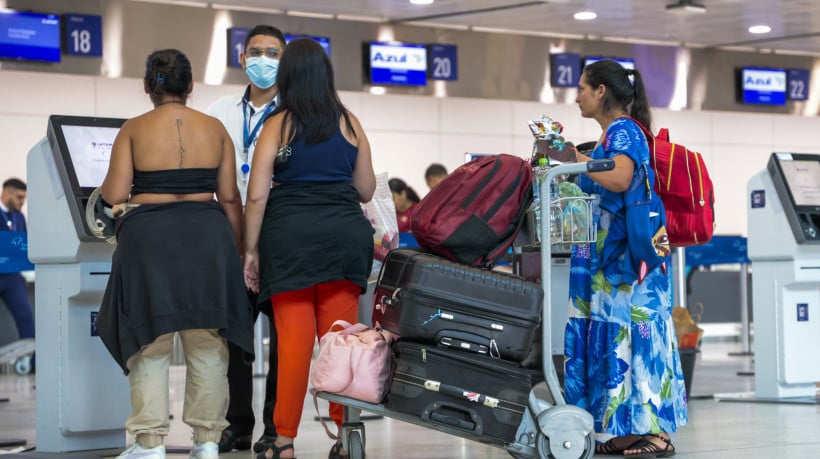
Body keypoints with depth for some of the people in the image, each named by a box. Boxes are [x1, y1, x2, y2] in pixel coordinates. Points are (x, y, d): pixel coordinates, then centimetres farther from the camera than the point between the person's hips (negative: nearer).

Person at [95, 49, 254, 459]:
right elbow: (230, 197, 4)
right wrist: (237, 250, 12)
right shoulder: (215, 129, 6)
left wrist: (109, 190, 18)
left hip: (150, 239, -2)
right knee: (207, 341, 7)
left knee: (150, 341, 3)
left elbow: (114, 195, -5)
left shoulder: (133, 130, -1)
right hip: (208, 237, 2)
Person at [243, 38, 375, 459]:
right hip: (345, 233, 2)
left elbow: (256, 195, -3)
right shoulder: (349, 123, 9)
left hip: (290, 235, -2)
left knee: (294, 340, -1)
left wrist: (251, 251, 3)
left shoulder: (278, 125, 2)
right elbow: (366, 190, 15)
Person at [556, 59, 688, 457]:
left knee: (630, 331, -11)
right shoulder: (612, 134, 19)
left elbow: (620, 179, -24)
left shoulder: (623, 130, -8)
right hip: (609, 256, 9)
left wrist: (576, 159, -18)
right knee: (614, 332, 6)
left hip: (627, 255, -9)